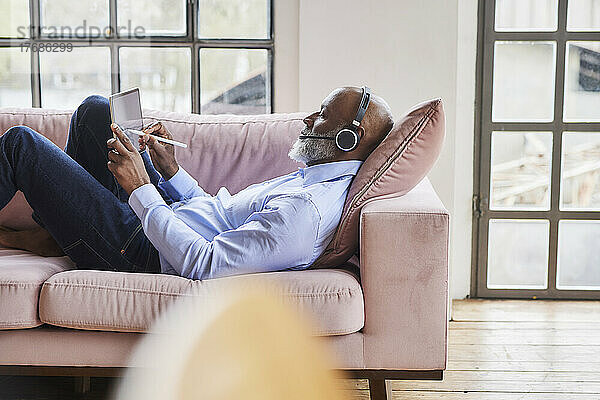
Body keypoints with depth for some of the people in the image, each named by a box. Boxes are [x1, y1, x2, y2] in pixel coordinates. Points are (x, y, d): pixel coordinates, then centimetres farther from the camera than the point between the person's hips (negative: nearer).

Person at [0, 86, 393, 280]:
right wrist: (170, 170, 5)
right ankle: (54, 237, 23)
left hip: (143, 255, -10)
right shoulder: (317, 179, 4)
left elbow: (203, 266, -33)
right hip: (161, 218, 10)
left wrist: (140, 189, -25)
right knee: (95, 110, 18)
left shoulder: (308, 211, -29)